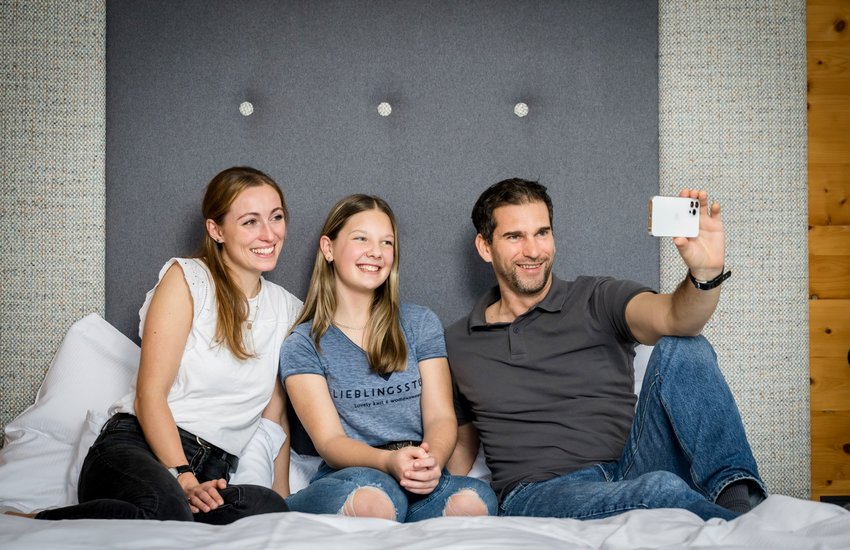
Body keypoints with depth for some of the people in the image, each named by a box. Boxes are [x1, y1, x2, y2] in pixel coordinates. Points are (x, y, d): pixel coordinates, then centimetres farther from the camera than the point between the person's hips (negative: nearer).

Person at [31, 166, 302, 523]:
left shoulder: (288, 310, 16)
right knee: (167, 510, -41)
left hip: (211, 475, 5)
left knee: (269, 509, -33)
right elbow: (149, 395, -7)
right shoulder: (186, 278, 1)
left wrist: (284, 499, 4)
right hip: (136, 445, -4)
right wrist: (183, 480, -19)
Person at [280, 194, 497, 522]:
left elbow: (440, 417, 5)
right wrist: (389, 461, -27)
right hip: (342, 482, -2)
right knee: (372, 491, -39)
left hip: (418, 483, 2)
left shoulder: (420, 323, 15)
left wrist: (431, 460, -20)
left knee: (474, 499, -33)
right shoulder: (302, 346, 7)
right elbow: (329, 441, -5)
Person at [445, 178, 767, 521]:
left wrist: (705, 273, -35)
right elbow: (462, 445, 22)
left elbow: (675, 317, -13)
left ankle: (739, 497, -33)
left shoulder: (597, 300, 9)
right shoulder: (456, 344, 13)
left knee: (681, 348, -23)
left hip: (630, 472, 2)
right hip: (537, 494, -2)